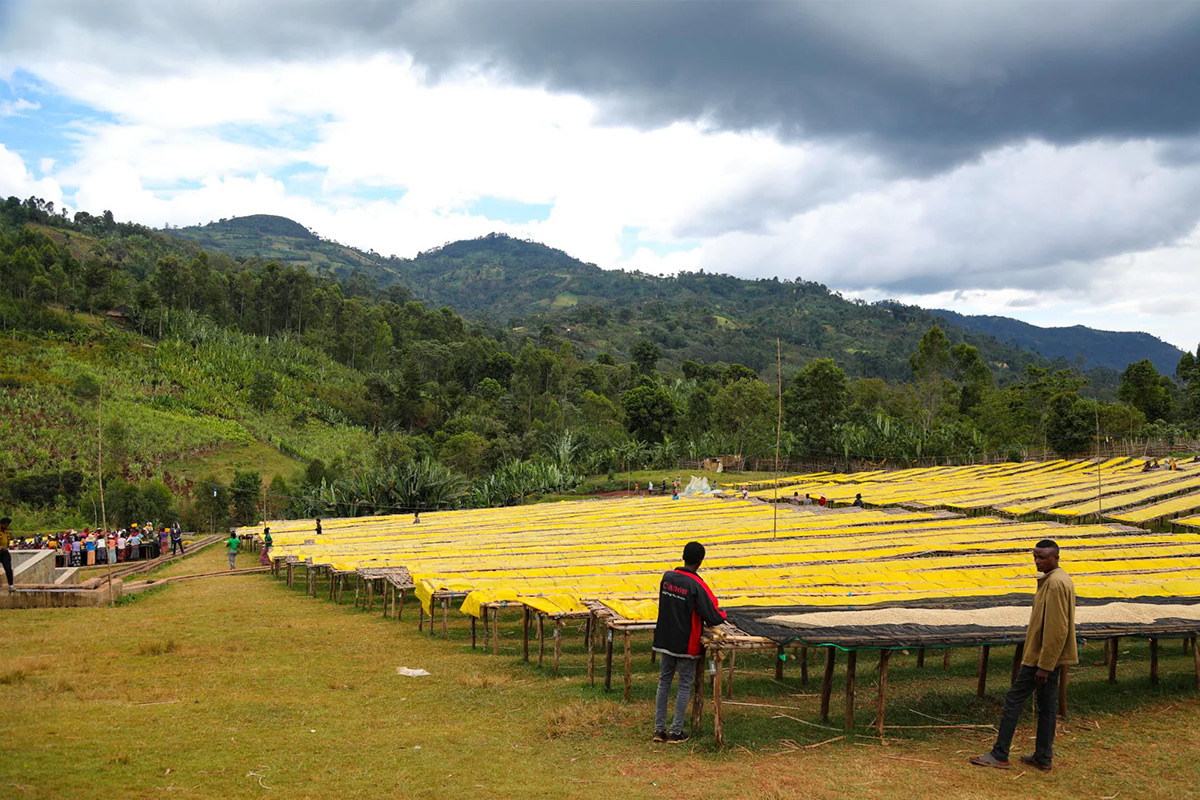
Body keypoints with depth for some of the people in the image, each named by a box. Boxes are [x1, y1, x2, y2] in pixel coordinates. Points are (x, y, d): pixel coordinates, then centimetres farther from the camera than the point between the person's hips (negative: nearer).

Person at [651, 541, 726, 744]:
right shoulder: (697, 586, -19)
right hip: (686, 644, -5)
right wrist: (722, 614, 4)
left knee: (664, 682, 14)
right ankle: (675, 732, 10)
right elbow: (713, 618, -20)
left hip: (665, 641, 5)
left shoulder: (667, 577, -2)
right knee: (684, 686, 7)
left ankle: (659, 729, 17)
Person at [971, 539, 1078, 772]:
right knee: (1046, 706, 14)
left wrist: (1044, 666, -22)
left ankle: (999, 756, 1)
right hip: (1051, 657, 10)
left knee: (1014, 700, -3)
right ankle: (1043, 758, 21)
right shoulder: (1061, 579, 13)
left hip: (1042, 656, -10)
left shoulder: (1055, 584, -21)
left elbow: (1056, 630, -24)